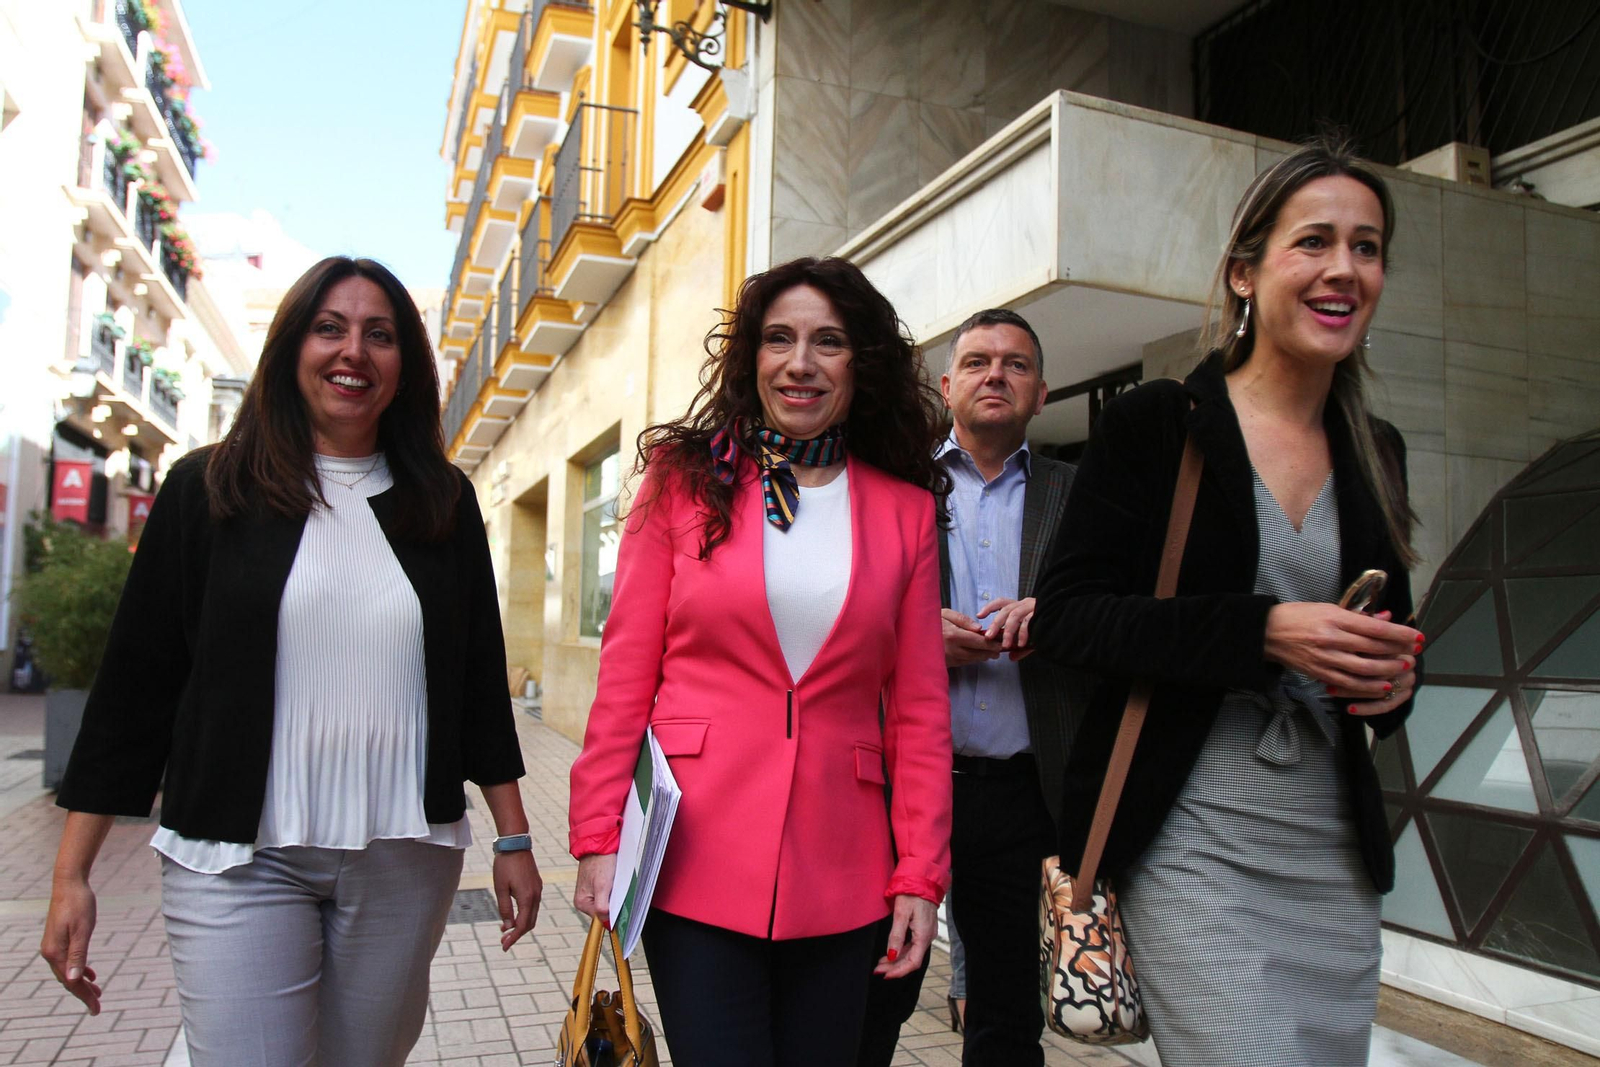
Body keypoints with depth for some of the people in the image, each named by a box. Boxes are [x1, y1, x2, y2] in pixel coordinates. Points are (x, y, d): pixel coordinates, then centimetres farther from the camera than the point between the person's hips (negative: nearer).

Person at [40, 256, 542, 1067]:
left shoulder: (441, 501, 6)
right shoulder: (209, 489, 0)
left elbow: (479, 680, 9)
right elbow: (135, 680, 1)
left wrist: (513, 840, 8)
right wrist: (72, 876, -1)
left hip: (405, 857, 2)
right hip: (239, 858, -2)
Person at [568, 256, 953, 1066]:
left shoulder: (907, 511, 5)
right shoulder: (686, 479, 3)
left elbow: (919, 710, 5)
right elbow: (626, 673, 1)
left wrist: (920, 876, 2)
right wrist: (598, 838, -3)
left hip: (840, 877, 2)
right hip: (697, 862, -1)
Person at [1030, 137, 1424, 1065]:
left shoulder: (1375, 454, 10)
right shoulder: (1156, 423, -6)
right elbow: (1066, 616, -12)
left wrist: (1395, 680, -2)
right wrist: (1264, 630, -21)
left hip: (1335, 848, 6)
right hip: (1193, 840, -6)